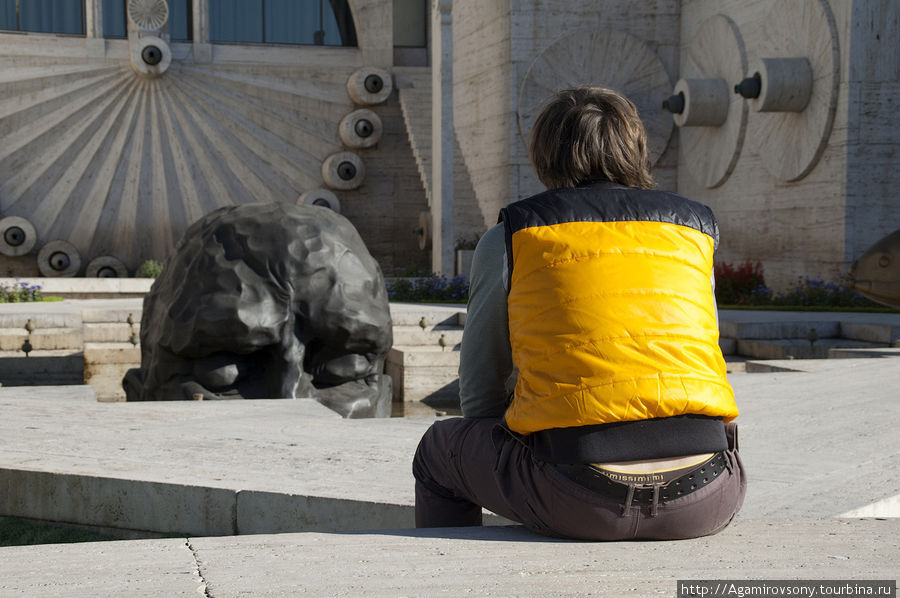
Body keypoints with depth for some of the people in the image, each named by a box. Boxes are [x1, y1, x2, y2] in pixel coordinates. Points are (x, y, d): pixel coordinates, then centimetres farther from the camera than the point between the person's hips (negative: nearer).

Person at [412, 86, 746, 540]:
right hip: (704, 502, 3)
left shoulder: (508, 239, 11)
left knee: (442, 447, 25)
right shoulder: (695, 229, 19)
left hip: (581, 502, -3)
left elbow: (479, 395, 15)